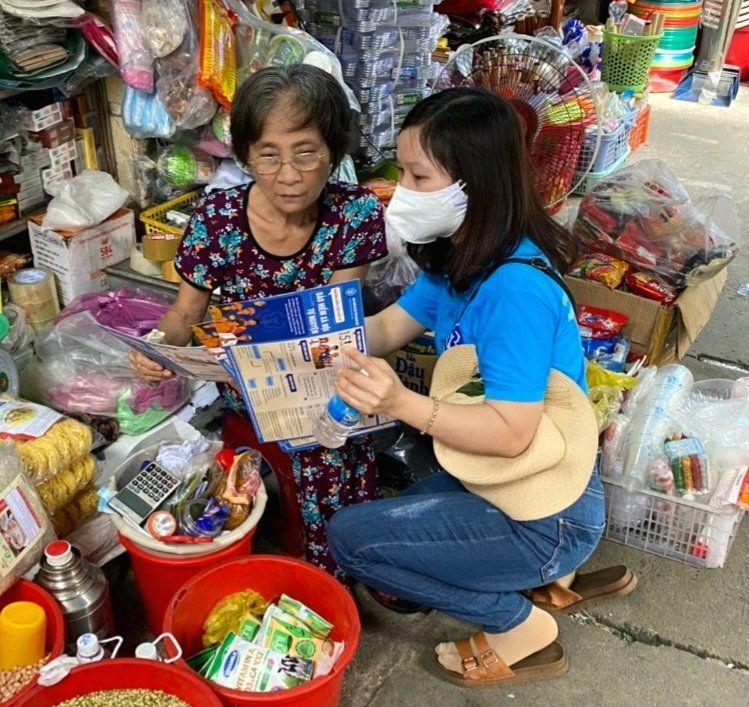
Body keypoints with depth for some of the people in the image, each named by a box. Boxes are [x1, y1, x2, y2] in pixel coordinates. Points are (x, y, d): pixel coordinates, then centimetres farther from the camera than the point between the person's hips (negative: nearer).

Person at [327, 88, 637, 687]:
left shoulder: (515, 288, -30)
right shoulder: (459, 259, 0)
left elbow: (510, 433, -31)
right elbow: (387, 329, 4)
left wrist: (404, 404, -42)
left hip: (546, 517, -10)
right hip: (495, 482, 10)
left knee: (351, 536, -11)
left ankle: (520, 628, 4)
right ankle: (551, 577, 21)